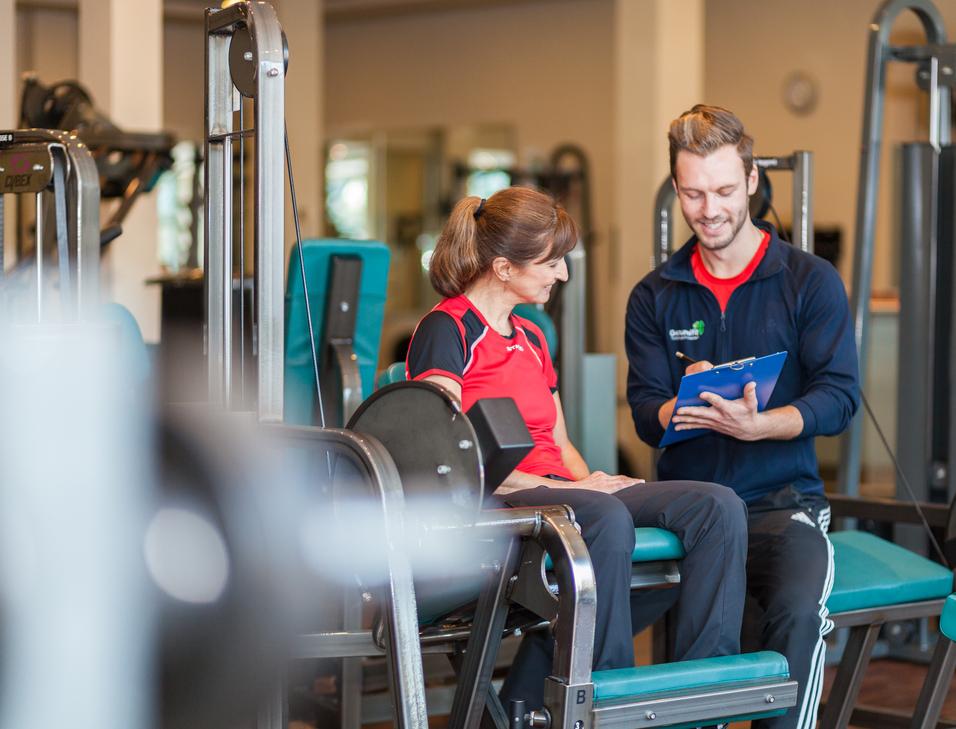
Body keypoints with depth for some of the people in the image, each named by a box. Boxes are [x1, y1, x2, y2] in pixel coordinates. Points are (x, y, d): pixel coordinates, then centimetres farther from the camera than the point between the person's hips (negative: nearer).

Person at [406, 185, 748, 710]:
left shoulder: (531, 338, 25)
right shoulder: (446, 330, -2)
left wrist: (592, 480, 3)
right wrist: (572, 489, -16)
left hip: (556, 492, 8)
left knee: (718, 506, -15)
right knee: (605, 519, -40)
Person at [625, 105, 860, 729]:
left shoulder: (811, 281, 6)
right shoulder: (655, 296, 14)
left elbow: (839, 399, -4)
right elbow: (645, 412, 5)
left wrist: (754, 424, -23)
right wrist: (684, 409, -20)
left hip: (783, 500, -1)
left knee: (798, 606, -33)